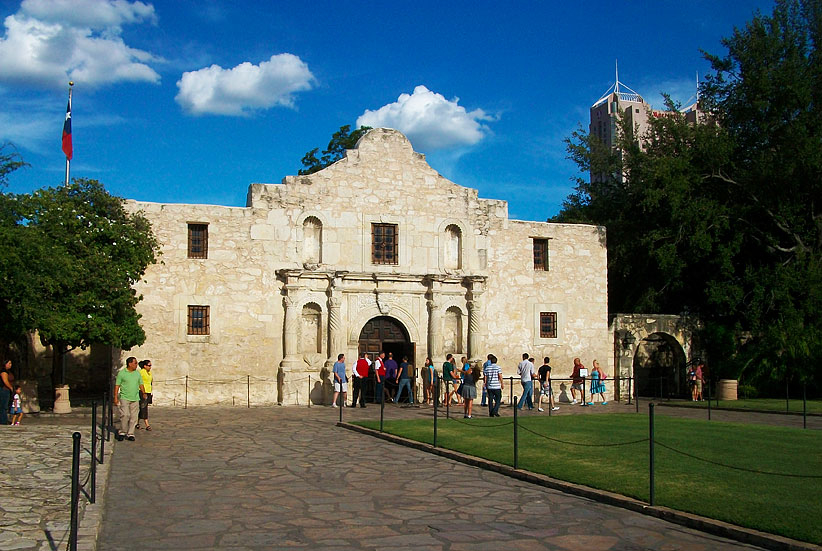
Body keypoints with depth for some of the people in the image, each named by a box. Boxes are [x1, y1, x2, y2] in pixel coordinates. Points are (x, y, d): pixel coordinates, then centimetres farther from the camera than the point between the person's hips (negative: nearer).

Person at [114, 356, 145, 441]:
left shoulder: (137, 373, 12)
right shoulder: (121, 373, -1)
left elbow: (141, 384, 17)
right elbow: (117, 386, -1)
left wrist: (144, 394, 11)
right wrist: (115, 397, -5)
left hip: (135, 398, 4)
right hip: (124, 398, -4)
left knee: (133, 417, 2)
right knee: (125, 415, -12)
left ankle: (130, 434, 10)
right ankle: (122, 432, 4)